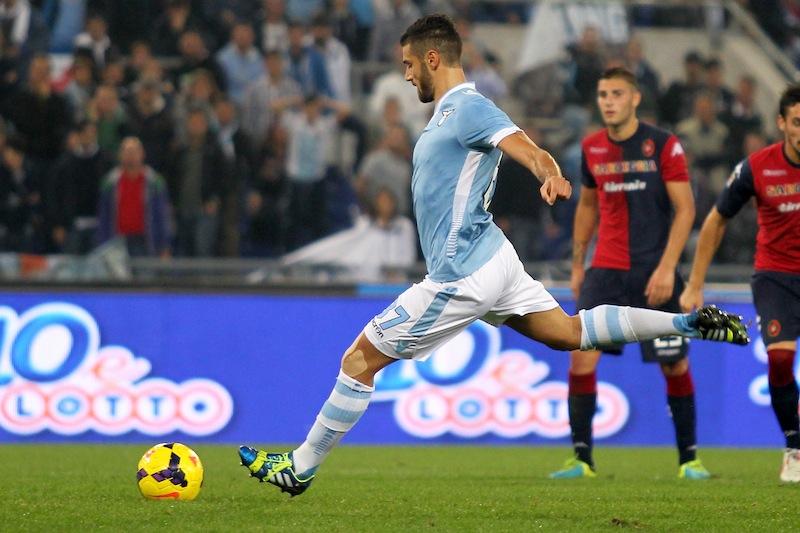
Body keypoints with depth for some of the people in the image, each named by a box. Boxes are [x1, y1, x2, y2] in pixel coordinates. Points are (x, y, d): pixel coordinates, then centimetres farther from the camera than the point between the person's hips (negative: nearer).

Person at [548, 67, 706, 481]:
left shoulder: (663, 144, -6)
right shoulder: (592, 148, 7)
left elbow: (685, 209, -7)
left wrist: (666, 268, -15)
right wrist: (577, 265, 17)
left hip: (655, 272, -3)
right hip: (606, 271, 3)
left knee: (675, 365, 2)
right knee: (581, 356, -11)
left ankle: (688, 458, 17)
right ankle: (582, 457, -4)